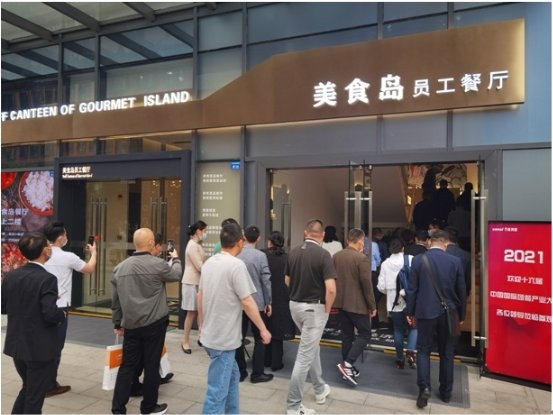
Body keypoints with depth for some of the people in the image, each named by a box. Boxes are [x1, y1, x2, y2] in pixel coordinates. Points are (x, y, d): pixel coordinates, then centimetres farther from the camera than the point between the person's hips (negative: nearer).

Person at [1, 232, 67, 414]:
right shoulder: (47, 279, -22)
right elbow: (51, 314, -26)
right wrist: (64, 314, -6)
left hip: (16, 345, 7)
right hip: (40, 348, -7)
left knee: (28, 388, 27)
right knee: (35, 396, 10)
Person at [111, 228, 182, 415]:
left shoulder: (120, 268, 4)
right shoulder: (157, 264, -14)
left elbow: (115, 300, 11)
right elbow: (176, 274, 5)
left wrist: (117, 323, 21)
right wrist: (175, 259, 24)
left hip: (131, 325, 5)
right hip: (154, 324, -5)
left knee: (127, 366, 12)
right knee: (151, 366, 8)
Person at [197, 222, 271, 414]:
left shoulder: (209, 262, 5)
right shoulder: (237, 265, -19)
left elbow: (200, 296, 12)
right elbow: (247, 302, -19)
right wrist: (263, 329, -8)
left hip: (210, 334, 9)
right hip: (223, 338, -8)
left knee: (231, 376, 23)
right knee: (217, 391, 1)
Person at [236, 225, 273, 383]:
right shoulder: (261, 256, -12)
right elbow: (266, 280, -10)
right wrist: (268, 302, 0)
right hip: (257, 302, -3)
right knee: (260, 338, 8)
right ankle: (257, 373, 11)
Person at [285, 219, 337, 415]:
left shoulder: (293, 252, 1)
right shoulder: (323, 254, -17)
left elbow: (287, 281, 11)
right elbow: (331, 289, -22)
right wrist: (327, 309, -8)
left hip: (295, 305, 7)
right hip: (314, 307, -7)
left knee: (312, 347, 25)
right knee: (305, 356, 1)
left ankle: (320, 389, 39)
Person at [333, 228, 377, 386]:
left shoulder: (336, 256, 3)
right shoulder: (362, 258, -17)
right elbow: (367, 284, -16)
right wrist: (372, 305, -7)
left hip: (341, 302, 7)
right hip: (357, 304, -7)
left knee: (347, 335, 14)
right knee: (364, 334, 5)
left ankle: (347, 367, 20)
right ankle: (347, 364, -5)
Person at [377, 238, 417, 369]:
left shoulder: (385, 264, -1)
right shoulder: (411, 259, -7)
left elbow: (381, 286, -1)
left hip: (394, 303, 2)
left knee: (398, 330, 15)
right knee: (413, 327, 15)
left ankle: (400, 359, 21)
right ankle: (410, 351, -7)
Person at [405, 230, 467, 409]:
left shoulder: (418, 260, -6)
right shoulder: (455, 261, -4)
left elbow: (412, 289, -3)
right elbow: (462, 291, 1)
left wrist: (410, 312, 7)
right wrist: (461, 315, 13)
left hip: (425, 312, -1)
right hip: (448, 314, 1)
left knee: (423, 350, 10)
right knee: (447, 353, 14)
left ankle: (424, 387, -5)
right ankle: (445, 393, 23)